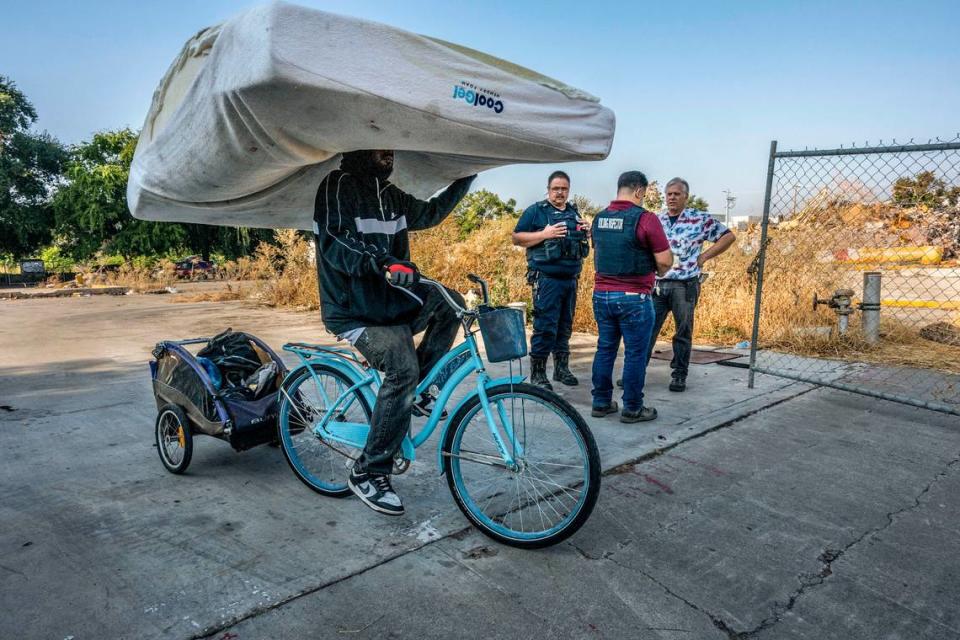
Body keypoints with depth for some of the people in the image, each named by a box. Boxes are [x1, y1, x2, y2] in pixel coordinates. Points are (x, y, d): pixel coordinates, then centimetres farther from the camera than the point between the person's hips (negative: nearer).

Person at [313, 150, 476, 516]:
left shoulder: (389, 194, 13)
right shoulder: (338, 185, -10)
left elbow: (429, 214, 25)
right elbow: (333, 242, -24)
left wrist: (465, 179, 20)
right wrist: (384, 262, -39)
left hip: (389, 298, 8)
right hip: (354, 310, -8)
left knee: (450, 303, -6)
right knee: (403, 367, -27)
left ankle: (420, 389, 6)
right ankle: (367, 474, -14)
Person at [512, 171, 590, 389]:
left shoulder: (574, 213, 18)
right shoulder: (536, 211, -1)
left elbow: (581, 243, 29)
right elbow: (517, 238, -6)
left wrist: (584, 232, 6)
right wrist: (545, 234, -17)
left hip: (571, 279, 6)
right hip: (547, 279, -6)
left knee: (565, 326, 12)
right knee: (545, 326, -7)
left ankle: (561, 368, 23)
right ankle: (537, 373, 1)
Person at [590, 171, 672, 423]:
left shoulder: (599, 218, 7)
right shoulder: (645, 218, -12)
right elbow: (665, 261, -12)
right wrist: (659, 271, 10)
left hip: (601, 294, 6)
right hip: (633, 297, -6)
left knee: (605, 349, 14)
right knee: (635, 353, 4)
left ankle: (601, 402, 21)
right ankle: (632, 408, 12)